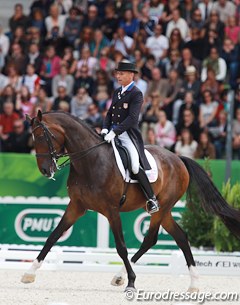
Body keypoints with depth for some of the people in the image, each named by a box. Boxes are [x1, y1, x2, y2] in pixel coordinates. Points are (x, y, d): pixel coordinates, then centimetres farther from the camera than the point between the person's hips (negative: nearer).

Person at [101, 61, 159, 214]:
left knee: (136, 167, -18)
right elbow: (110, 113, 18)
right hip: (113, 132, 8)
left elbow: (132, 118, -18)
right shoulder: (117, 92, 16)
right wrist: (105, 128, -2)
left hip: (128, 134, -8)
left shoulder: (136, 94, -8)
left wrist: (115, 132, -25)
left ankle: (152, 199, -7)